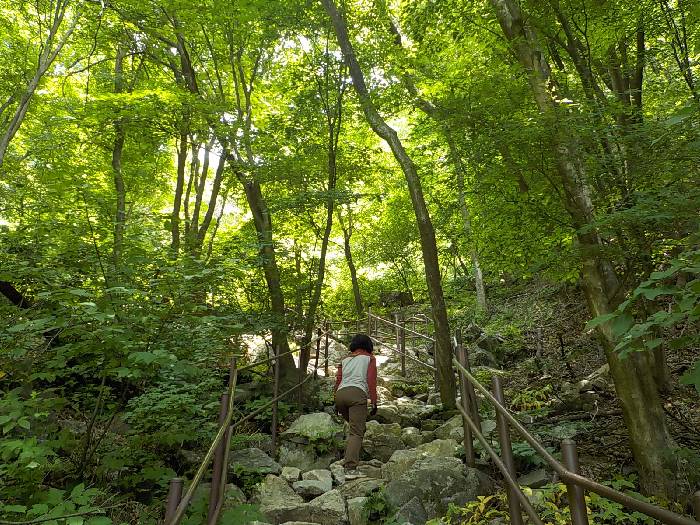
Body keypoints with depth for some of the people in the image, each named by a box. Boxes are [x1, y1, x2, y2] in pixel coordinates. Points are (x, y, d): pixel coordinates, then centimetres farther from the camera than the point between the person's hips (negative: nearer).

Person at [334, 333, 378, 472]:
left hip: (340, 394, 5)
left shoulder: (345, 359, 27)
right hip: (357, 393, -4)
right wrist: (374, 402, 5)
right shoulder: (369, 358, 17)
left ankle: (350, 457, 12)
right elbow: (371, 381, 6)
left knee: (356, 426, 22)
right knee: (357, 432, -7)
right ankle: (350, 466, -20)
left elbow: (338, 380, 19)